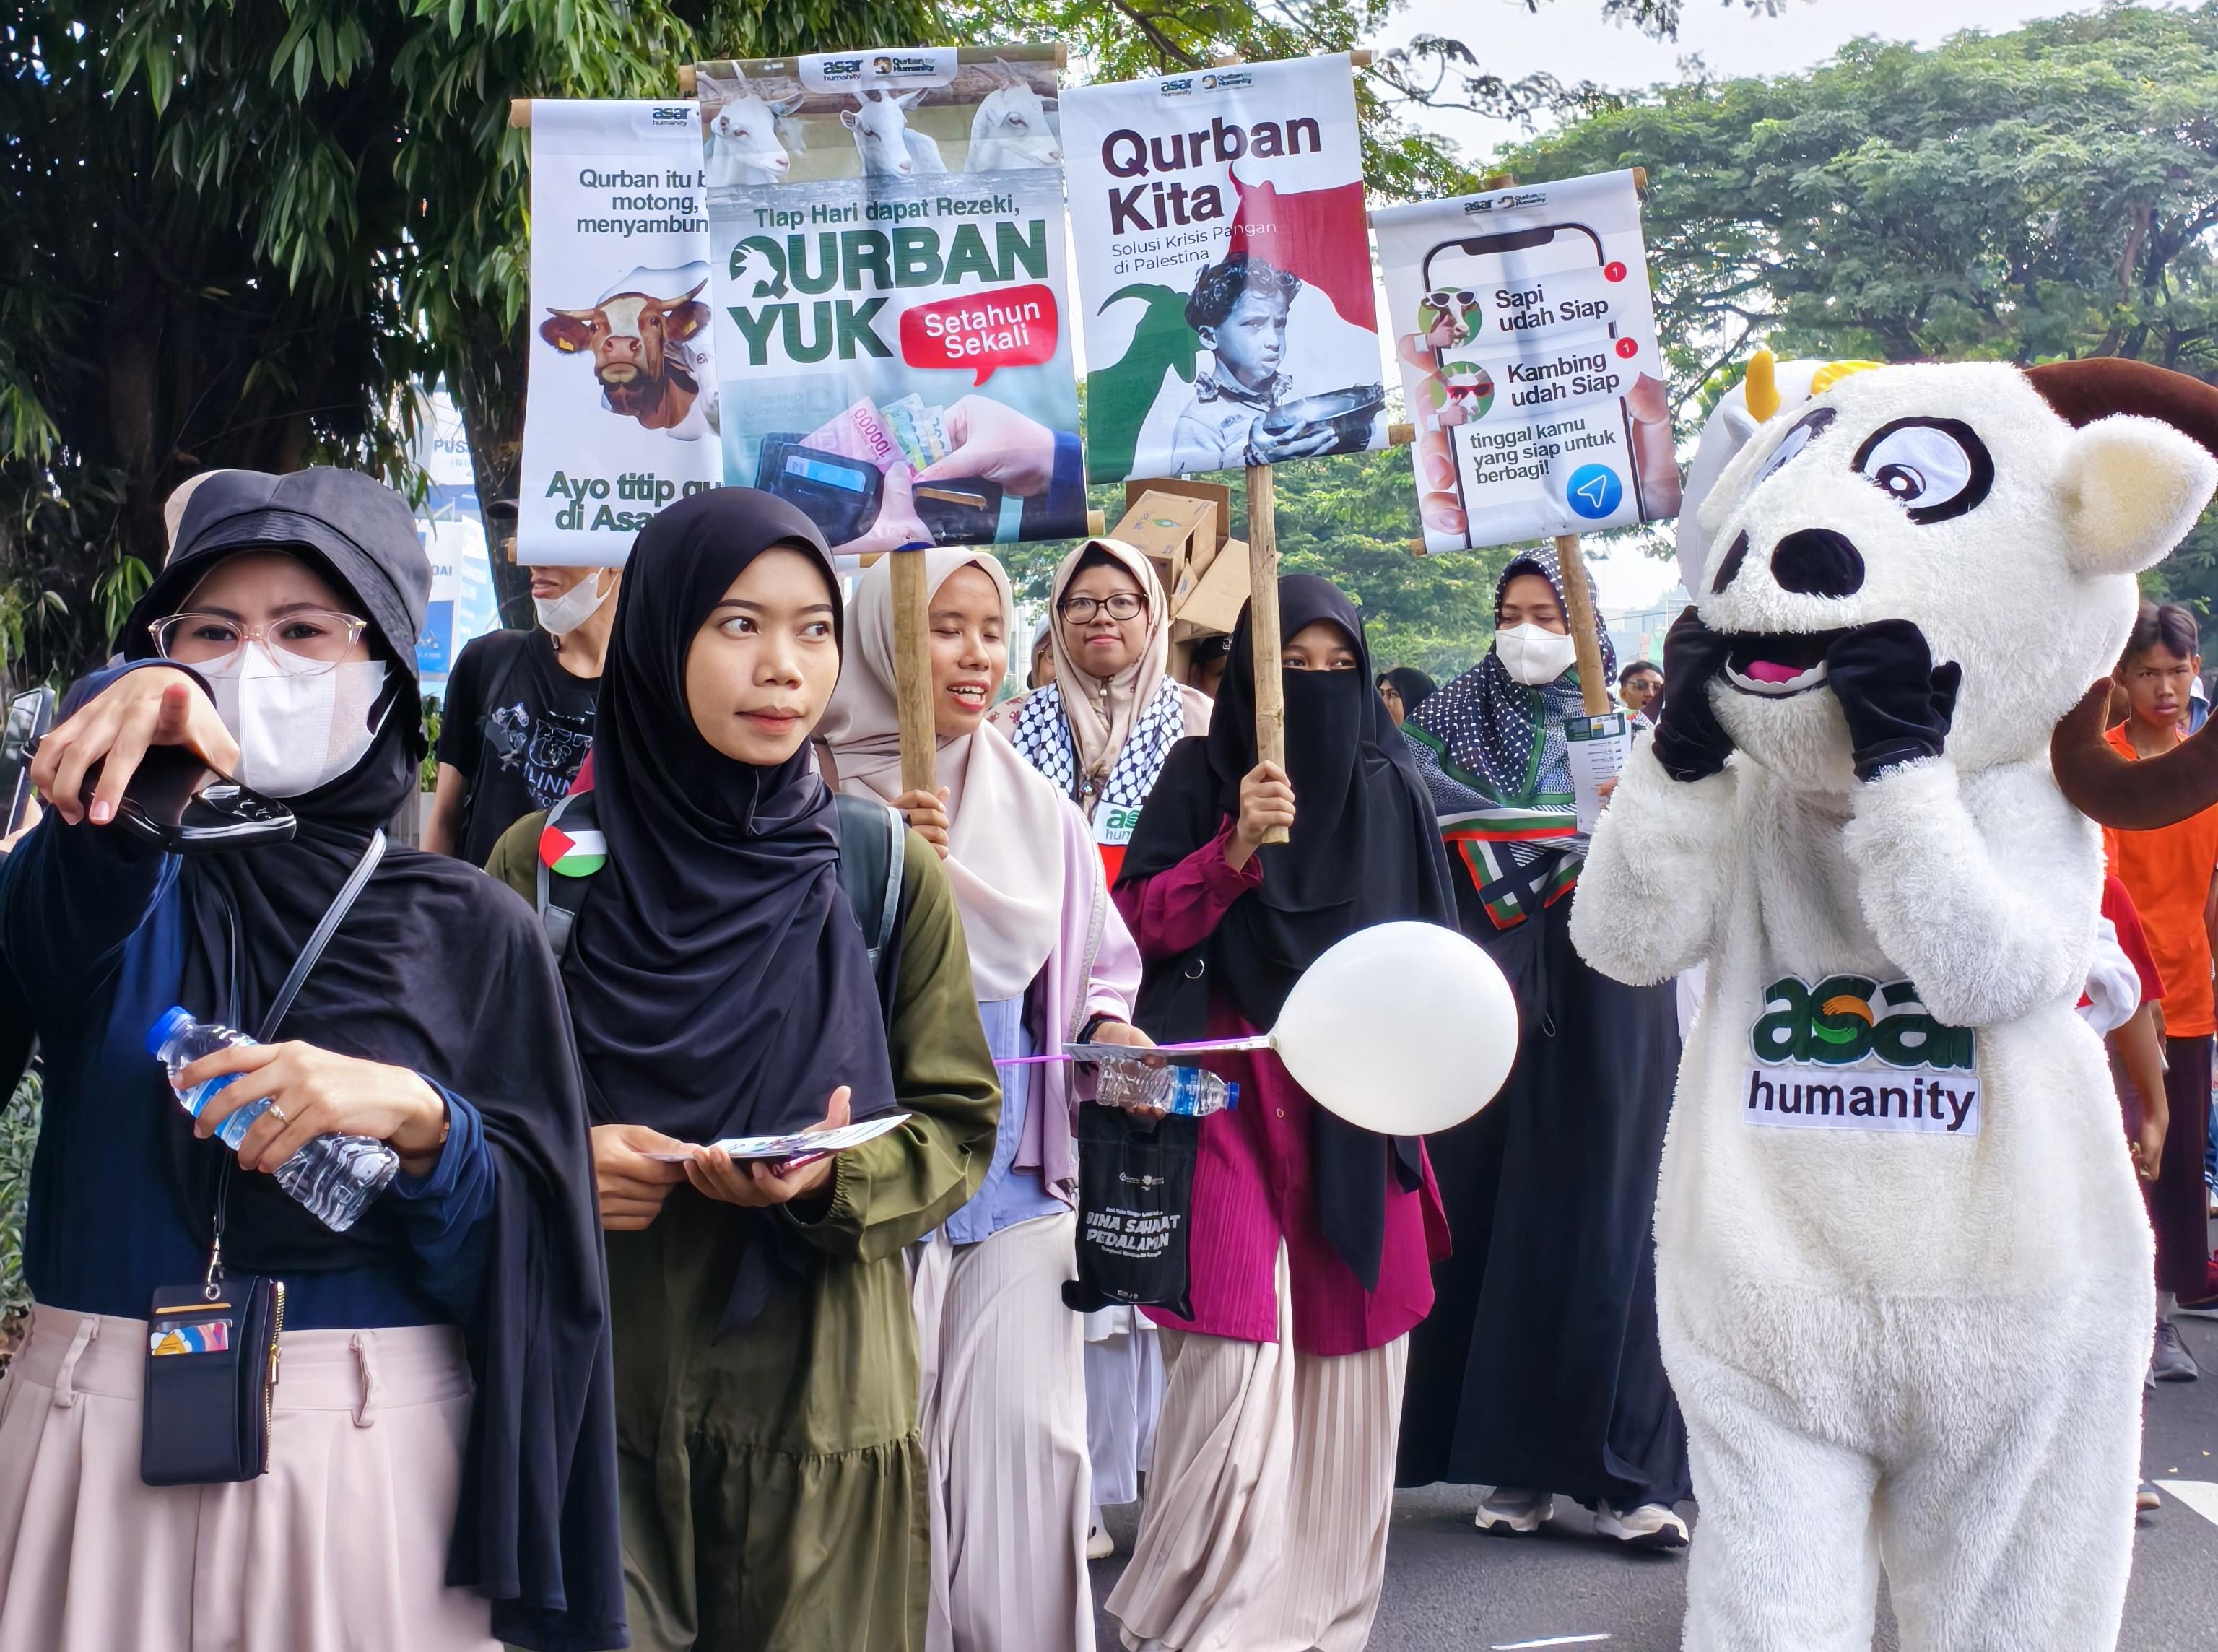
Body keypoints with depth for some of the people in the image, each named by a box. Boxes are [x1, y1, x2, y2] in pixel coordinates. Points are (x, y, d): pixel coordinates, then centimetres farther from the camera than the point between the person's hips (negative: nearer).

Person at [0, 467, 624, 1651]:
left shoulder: (470, 931, 2)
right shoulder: (132, 890, 4)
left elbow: (533, 1250, -2)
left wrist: (416, 1119, -22)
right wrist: (136, 710, -41)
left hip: (373, 1455, 0)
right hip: (104, 1439, 1)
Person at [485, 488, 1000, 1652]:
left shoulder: (889, 874, 1)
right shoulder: (545, 865, 0)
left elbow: (957, 1126, 4)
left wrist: (835, 1180, -16)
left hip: (823, 1415, 1)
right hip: (591, 1398, -1)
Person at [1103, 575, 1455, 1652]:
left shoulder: (1389, 785, 10)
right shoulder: (1203, 774, 1)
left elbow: (1432, 938, 16)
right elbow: (1137, 920, -7)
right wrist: (1234, 848, -19)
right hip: (1237, 1097, -3)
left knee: (1348, 1359, 5)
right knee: (1236, 1357, -12)